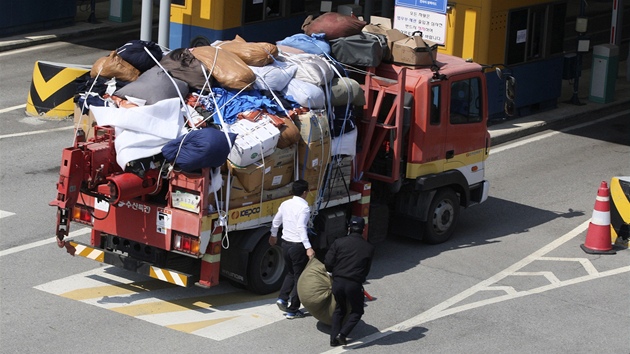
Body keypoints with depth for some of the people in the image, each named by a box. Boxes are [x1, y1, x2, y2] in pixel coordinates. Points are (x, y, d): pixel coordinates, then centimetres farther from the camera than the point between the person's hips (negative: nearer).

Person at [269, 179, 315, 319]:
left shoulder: (285, 204, 4)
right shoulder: (304, 208, -17)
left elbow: (276, 222, 15)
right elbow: (301, 228, -27)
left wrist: (273, 235, 34)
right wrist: (308, 248, -31)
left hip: (285, 243, 7)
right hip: (298, 246, -7)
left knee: (290, 273, 25)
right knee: (299, 276, 5)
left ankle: (282, 298, 9)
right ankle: (292, 310, 8)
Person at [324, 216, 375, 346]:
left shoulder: (339, 242, 0)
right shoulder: (368, 248, 1)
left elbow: (328, 263, -3)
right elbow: (366, 270, 8)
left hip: (338, 282, 2)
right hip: (354, 285, -2)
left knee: (340, 309, 25)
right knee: (357, 311, 20)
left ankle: (334, 338, 18)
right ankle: (343, 334, 1)